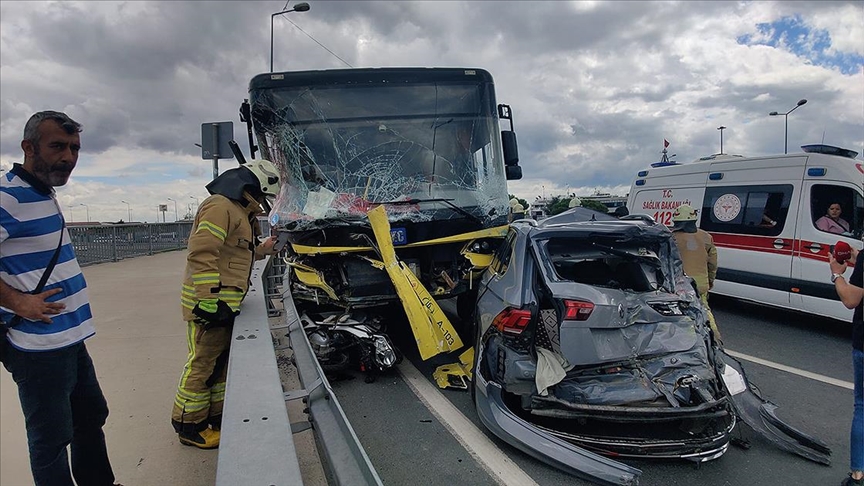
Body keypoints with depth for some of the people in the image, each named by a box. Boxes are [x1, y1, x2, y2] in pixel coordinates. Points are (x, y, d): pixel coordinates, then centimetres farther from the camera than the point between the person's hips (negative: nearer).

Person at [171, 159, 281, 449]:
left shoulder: (240, 212, 19)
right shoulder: (220, 207, -15)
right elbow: (202, 254, -23)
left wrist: (261, 250, 14)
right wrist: (210, 299, -25)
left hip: (225, 304, 11)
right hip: (208, 304, -11)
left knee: (223, 362, 17)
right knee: (203, 364, -1)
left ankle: (216, 417, 30)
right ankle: (189, 427, 13)